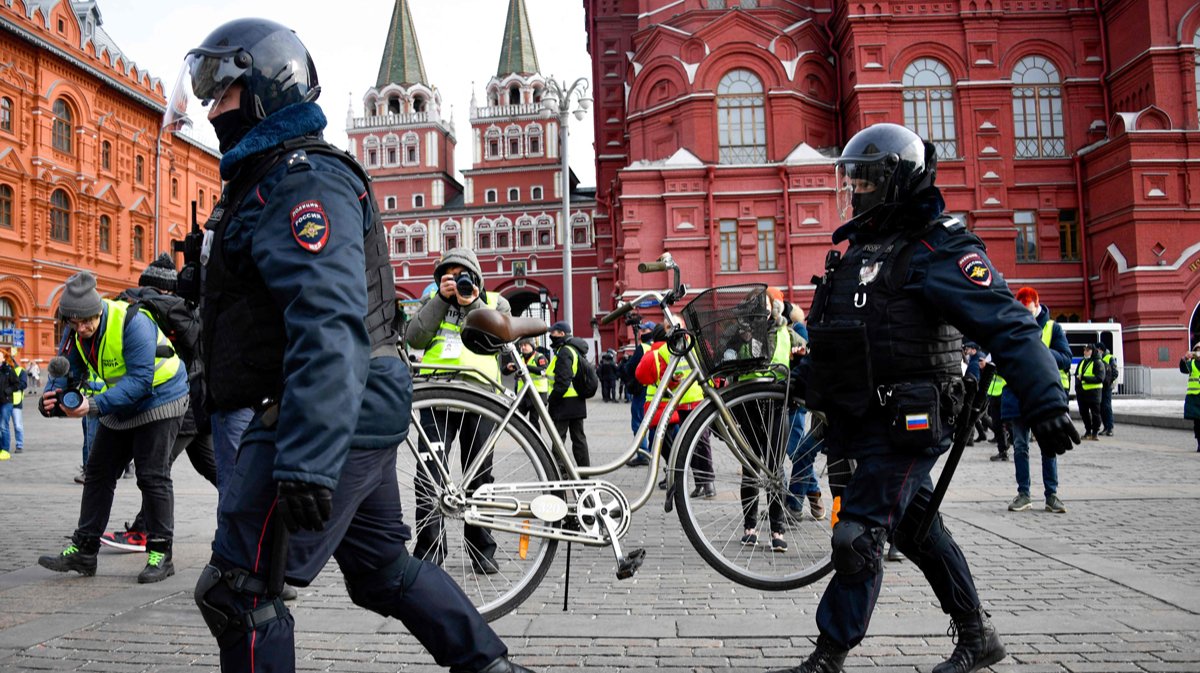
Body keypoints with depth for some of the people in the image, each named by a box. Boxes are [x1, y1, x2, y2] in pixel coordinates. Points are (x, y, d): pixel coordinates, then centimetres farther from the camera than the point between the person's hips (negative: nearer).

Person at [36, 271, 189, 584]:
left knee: (152, 476, -9)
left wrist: (94, 406, -43)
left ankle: (160, 554, -2)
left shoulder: (132, 322, -29)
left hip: (158, 398, -8)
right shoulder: (78, 335, -5)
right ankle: (83, 550, 16)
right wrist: (51, 398, -26)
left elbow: (140, 380, -34)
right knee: (97, 473, 8)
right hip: (121, 407, 8)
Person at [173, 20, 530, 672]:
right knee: (384, 569, 19)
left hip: (327, 421, -11)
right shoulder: (264, 178, 21)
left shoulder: (302, 180, -15)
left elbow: (330, 325, -29)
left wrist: (306, 461, -36)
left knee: (237, 592, -3)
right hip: (353, 420, 11)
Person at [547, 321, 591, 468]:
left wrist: (552, 400, -16)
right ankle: (584, 469, 15)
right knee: (578, 437, 12)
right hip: (578, 402, 9)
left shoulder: (564, 352, -15)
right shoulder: (576, 350, 16)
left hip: (565, 403, -9)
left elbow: (563, 381, -22)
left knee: (558, 438, -3)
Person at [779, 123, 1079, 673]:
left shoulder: (937, 251, -14)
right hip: (867, 421, 9)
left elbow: (1009, 327, -23)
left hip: (907, 426, -9)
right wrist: (806, 374, 25)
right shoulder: (862, 247, 14)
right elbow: (837, 334, 25)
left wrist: (1045, 401, -32)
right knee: (918, 530, 17)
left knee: (858, 538, -7)